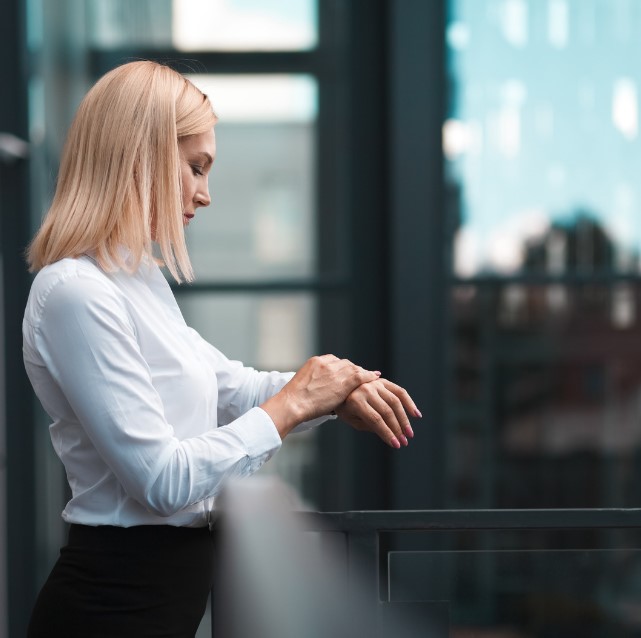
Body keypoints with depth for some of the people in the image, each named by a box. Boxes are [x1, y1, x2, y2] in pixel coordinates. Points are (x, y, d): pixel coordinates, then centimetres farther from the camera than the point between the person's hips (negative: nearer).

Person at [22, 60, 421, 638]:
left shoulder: (139, 279, 11)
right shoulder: (75, 294, -19)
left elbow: (227, 384, 21)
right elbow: (161, 479, -21)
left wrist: (337, 393, 4)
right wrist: (291, 404, -12)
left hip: (166, 585, 9)